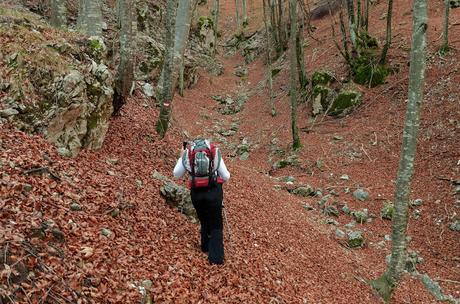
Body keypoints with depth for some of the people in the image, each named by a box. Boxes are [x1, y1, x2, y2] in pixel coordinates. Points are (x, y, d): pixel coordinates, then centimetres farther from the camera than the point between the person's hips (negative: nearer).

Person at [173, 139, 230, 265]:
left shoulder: (187, 153, 5)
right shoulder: (215, 152, 4)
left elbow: (176, 174, 15)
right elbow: (226, 176, 5)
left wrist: (181, 157, 24)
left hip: (196, 193, 2)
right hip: (214, 191, -1)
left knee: (204, 221, 24)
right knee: (216, 225, 10)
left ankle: (206, 247, 39)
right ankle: (216, 257, 4)